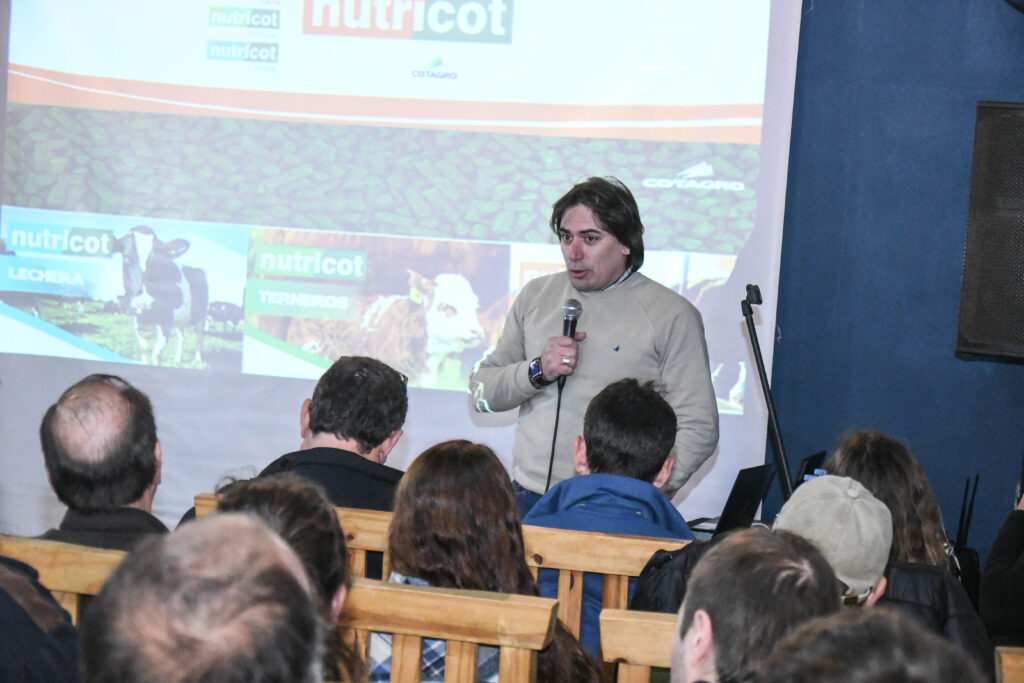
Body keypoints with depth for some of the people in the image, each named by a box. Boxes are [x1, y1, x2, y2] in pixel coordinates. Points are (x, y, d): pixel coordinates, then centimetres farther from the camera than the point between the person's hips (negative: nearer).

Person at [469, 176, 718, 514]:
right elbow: (481, 393, 16)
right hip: (530, 497, 3)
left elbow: (698, 429, -4)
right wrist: (537, 372, -3)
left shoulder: (672, 315, 1)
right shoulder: (535, 296, 15)